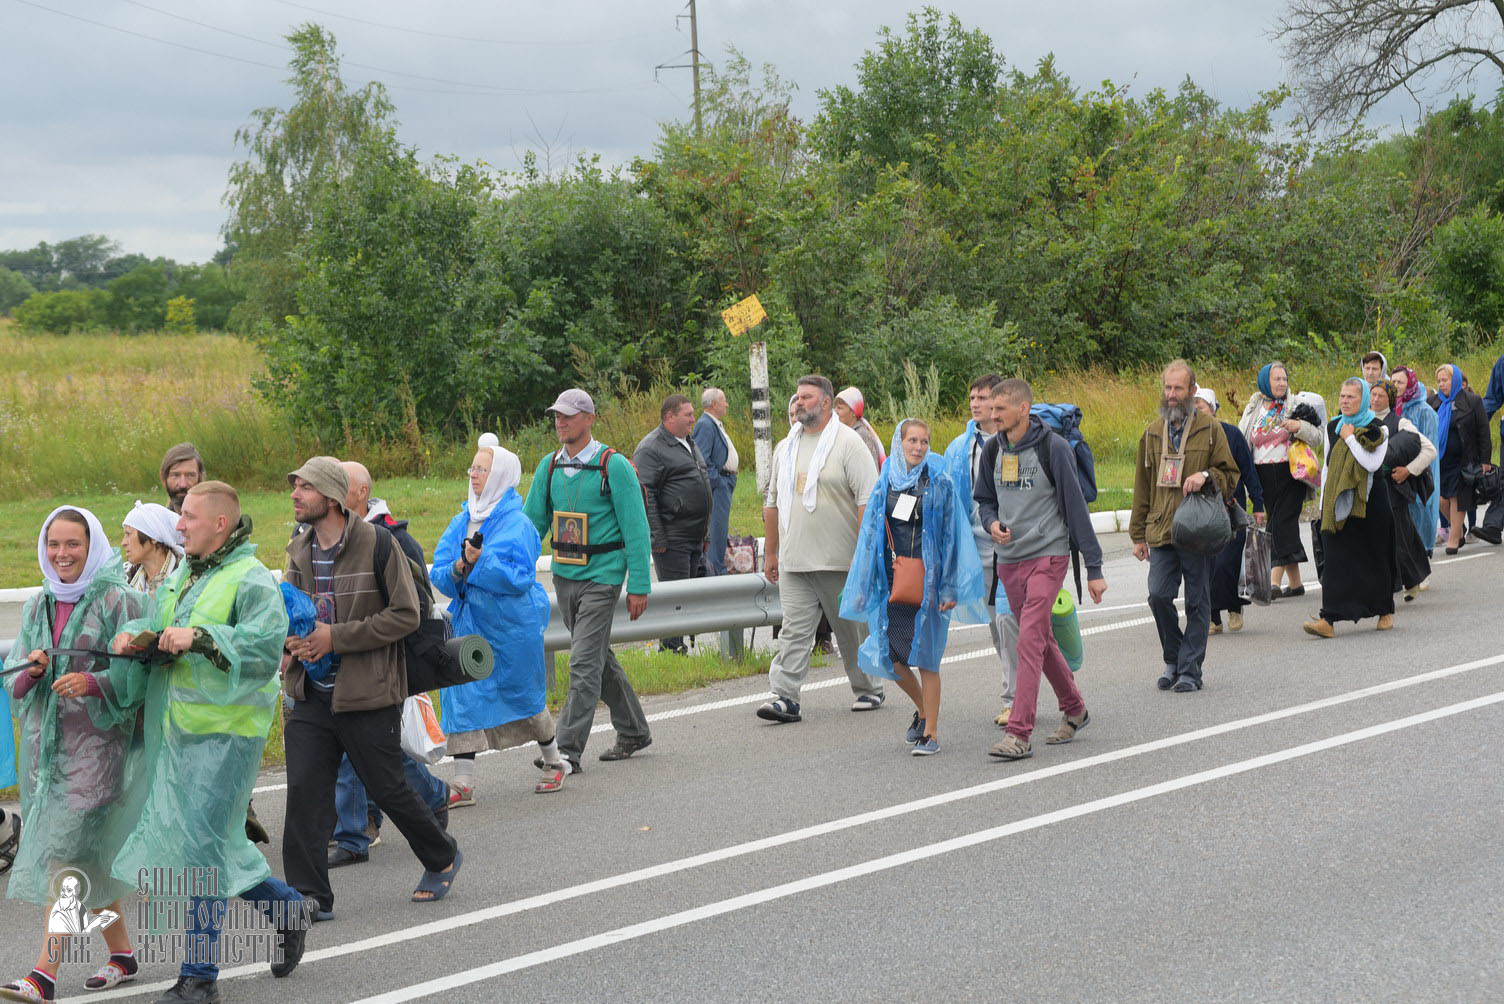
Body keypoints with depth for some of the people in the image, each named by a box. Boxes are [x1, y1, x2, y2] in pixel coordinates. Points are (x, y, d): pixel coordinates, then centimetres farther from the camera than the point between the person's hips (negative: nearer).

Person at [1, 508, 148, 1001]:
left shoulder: (119, 600, -7)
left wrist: (94, 682, -24)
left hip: (98, 742, -7)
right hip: (45, 743, 7)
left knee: (67, 854, -13)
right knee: (92, 858, 12)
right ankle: (122, 953, 25)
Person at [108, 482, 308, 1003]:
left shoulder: (252, 581, -11)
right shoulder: (183, 574, 15)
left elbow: (265, 647, -23)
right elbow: (155, 621, 20)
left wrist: (201, 638, -28)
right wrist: (133, 634, -3)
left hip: (224, 731, -8)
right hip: (178, 730, 8)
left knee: (199, 846, -8)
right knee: (213, 845, 12)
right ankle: (286, 907, 33)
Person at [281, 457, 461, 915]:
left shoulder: (377, 543, -12)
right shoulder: (300, 551, 7)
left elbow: (406, 615, -14)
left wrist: (336, 636, -19)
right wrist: (292, 637, -3)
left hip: (367, 694, -5)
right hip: (311, 696, 5)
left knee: (387, 788, 5)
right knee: (304, 791, -2)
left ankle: (442, 857, 30)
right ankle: (309, 895, 4)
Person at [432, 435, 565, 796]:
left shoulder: (516, 524, -11)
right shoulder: (461, 522, 8)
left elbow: (521, 577, -19)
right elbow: (438, 573, 4)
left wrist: (481, 563, -27)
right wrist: (458, 569, -17)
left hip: (512, 625, -5)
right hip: (470, 619, 5)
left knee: (524, 695, 8)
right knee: (463, 693, -4)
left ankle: (554, 762, 30)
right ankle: (463, 781, -4)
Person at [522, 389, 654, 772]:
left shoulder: (613, 465, -10)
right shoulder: (550, 466, 7)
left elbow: (636, 529, -10)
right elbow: (532, 522, 11)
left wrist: (639, 585, -13)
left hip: (602, 576, -7)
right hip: (564, 575, 7)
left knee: (584, 663, -11)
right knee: (599, 658, 17)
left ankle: (568, 751, -9)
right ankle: (633, 732, 32)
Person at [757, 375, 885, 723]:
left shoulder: (848, 443, -5)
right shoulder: (786, 448, 15)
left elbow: (868, 500, -11)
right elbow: (773, 502, 21)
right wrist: (771, 553, 19)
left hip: (840, 563, -5)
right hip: (794, 563, 5)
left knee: (853, 629, 7)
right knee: (794, 630, -4)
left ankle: (869, 689, 23)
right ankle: (785, 697, -8)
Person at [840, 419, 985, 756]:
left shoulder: (939, 482, -3)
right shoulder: (886, 481, 8)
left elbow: (952, 535, -4)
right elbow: (871, 534, 13)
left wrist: (949, 588, -9)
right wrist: (864, 584, 11)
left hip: (926, 581, -4)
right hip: (892, 582, 4)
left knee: (925, 657, -3)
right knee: (889, 654, 3)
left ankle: (931, 732, 6)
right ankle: (923, 709, 28)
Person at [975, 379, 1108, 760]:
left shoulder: (1053, 448, -10)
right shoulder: (993, 450, 7)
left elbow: (1076, 506, -8)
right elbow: (985, 499, 21)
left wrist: (1094, 567, -9)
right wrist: (992, 523, -4)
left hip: (1047, 556, -6)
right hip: (1009, 560, 6)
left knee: (1030, 640, -14)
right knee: (1042, 640, 15)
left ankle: (1019, 733, -17)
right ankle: (1074, 710, 32)